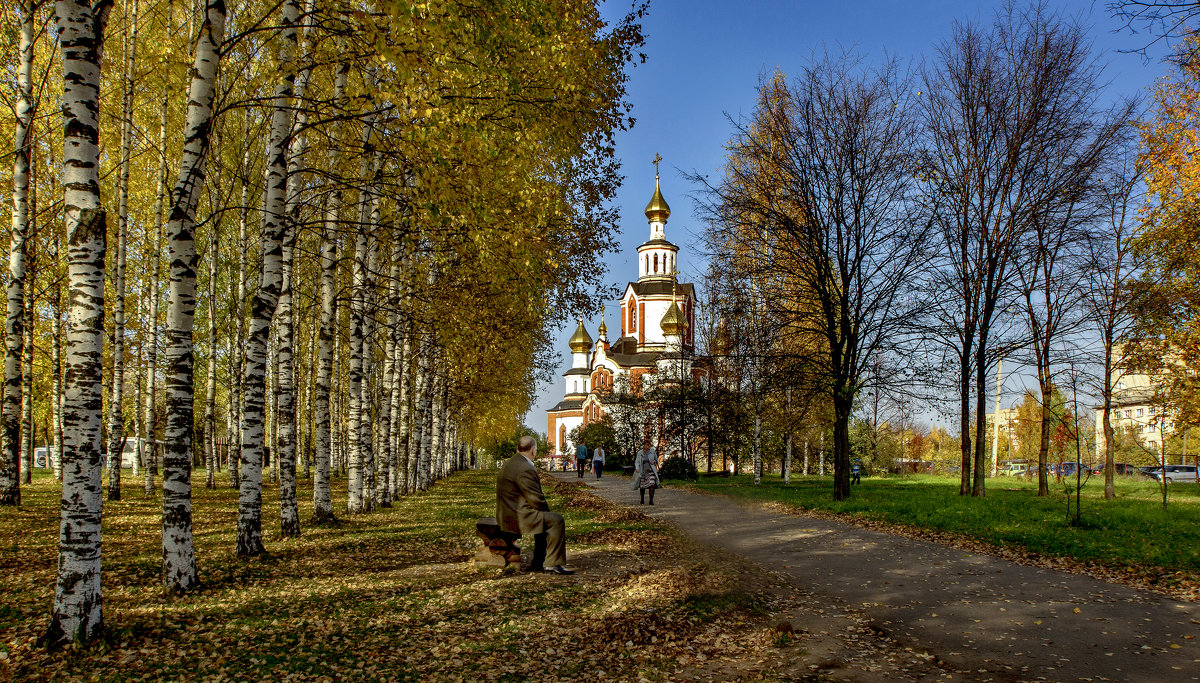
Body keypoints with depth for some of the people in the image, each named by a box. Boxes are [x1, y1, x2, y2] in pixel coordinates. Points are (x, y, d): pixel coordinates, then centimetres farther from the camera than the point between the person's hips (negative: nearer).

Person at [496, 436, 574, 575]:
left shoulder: (510, 464, 15)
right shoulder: (525, 469, -19)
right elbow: (536, 499, -18)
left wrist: (545, 512, 16)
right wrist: (548, 512, 2)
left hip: (508, 513, 11)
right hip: (516, 515, -11)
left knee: (545, 520, 24)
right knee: (556, 520, -11)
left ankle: (537, 563, 24)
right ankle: (555, 563, -5)